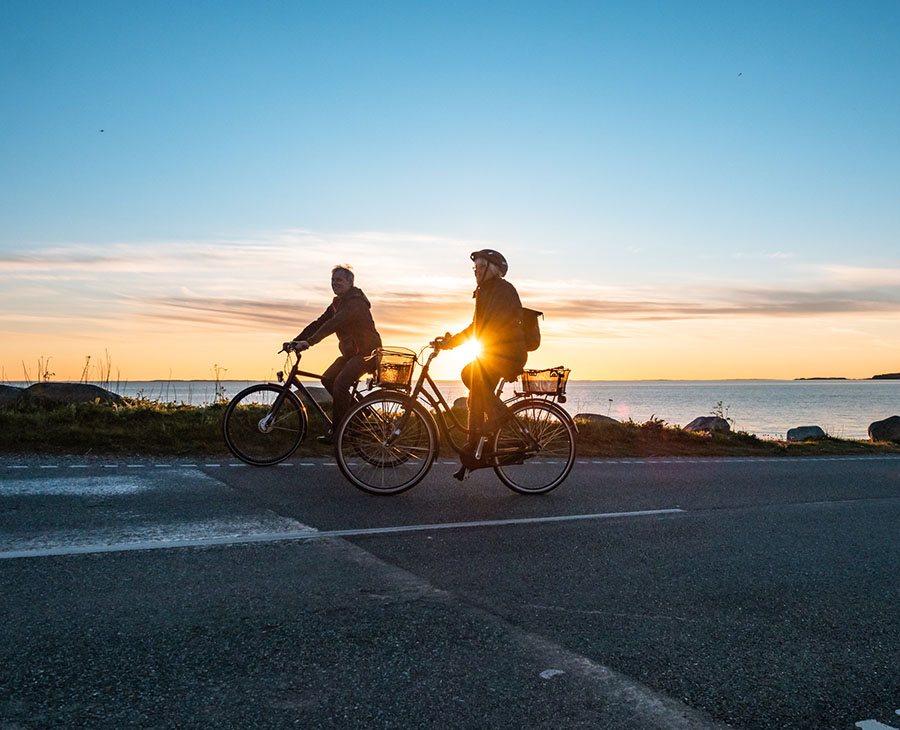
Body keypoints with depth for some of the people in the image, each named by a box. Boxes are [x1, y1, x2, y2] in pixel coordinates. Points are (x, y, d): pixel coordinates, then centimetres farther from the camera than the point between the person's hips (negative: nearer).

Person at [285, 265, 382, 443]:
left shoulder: (356, 302, -18)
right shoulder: (337, 303, 13)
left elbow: (333, 324, -30)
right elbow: (319, 323, 6)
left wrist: (310, 342, -38)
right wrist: (296, 341, -4)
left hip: (366, 352, -10)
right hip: (350, 352, 10)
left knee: (340, 382, -24)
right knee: (327, 379, -2)